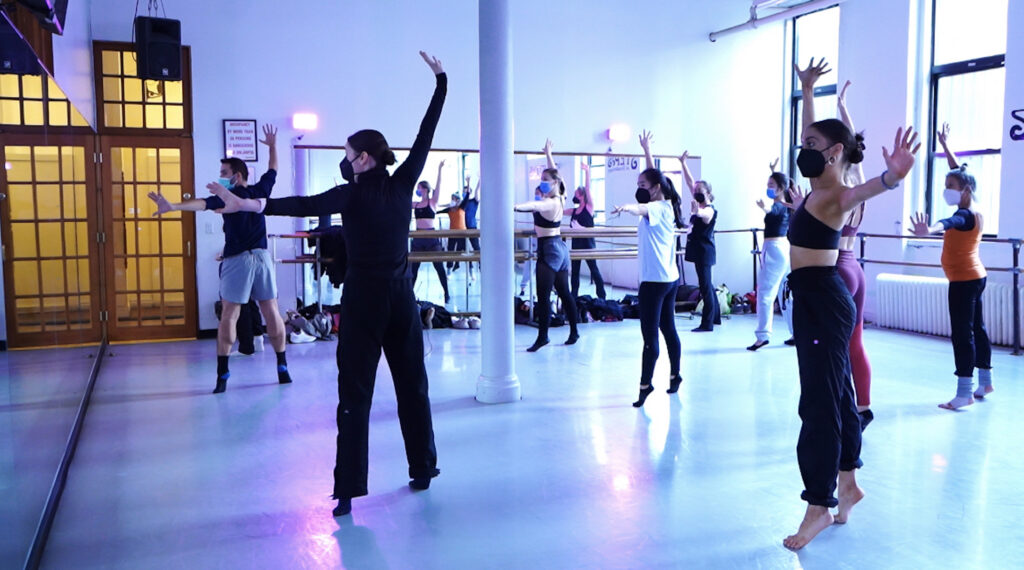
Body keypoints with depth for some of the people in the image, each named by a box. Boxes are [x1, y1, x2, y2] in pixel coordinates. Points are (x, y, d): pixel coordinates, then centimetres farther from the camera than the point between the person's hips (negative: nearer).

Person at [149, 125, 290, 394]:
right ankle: (282, 367, 10)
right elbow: (273, 169, 23)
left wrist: (172, 207, -37)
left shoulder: (228, 197, -8)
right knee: (272, 312, 7)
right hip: (262, 257, 4)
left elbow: (202, 204, -25)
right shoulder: (260, 191, 6)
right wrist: (273, 145, 37)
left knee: (228, 316, 0)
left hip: (238, 260, -4)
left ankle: (222, 374, -2)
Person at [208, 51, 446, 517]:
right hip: (401, 295, 5)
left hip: (365, 297, -5)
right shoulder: (403, 184, 1)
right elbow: (426, 134, 8)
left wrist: (246, 205, -32)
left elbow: (305, 206, -25)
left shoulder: (353, 194, -11)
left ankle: (349, 489, -2)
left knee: (355, 393, -2)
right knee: (412, 383, 13)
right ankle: (423, 469, 23)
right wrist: (440, 81, 16)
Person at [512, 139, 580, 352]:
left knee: (543, 296, -8)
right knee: (564, 292, 15)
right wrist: (548, 154, 36)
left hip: (549, 249, -10)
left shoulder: (550, 203, -17)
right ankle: (574, 332, 22)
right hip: (559, 248, 10)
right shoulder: (559, 198, 8)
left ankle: (542, 336, -7)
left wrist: (516, 206, -57)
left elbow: (535, 205, -39)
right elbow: (554, 173, 24)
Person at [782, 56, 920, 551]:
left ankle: (820, 506, 2)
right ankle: (847, 483, 29)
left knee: (820, 399, -6)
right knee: (835, 391, 16)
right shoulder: (817, 187, 9)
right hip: (812, 298, 9)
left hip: (824, 300, -9)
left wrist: (892, 175, -62)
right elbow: (813, 133, 26)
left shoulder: (835, 196, -15)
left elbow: (861, 191, -41)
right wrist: (807, 89, 34)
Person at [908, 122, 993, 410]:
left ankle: (964, 393, -7)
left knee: (962, 334, -9)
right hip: (976, 277, 10)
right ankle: (985, 381, 29)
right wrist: (945, 146, 28)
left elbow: (948, 223, -47)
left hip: (963, 281, -10)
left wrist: (929, 230, -68)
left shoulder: (965, 216, -21)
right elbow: (960, 172, 19)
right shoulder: (974, 211, 5)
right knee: (976, 328, 18)